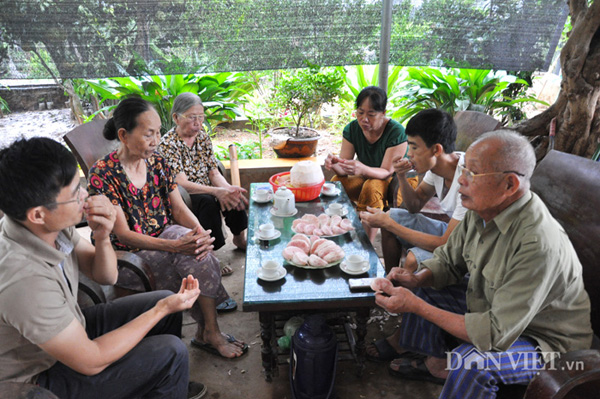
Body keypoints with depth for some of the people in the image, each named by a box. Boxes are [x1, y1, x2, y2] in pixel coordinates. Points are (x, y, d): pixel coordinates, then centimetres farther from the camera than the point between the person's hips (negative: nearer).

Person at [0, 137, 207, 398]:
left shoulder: (51, 225, -16)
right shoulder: (24, 279, -39)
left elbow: (106, 276, -2)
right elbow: (91, 362, -28)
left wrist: (102, 237, -23)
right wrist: (161, 310, -22)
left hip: (68, 327, 7)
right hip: (43, 378, -7)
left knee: (164, 301, 6)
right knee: (171, 351, -15)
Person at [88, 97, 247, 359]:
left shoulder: (156, 161, 4)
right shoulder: (102, 174, -15)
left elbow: (179, 209, 1)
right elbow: (123, 234, -19)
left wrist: (200, 232, -21)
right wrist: (175, 245, -31)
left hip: (165, 240, 5)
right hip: (130, 257, -5)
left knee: (196, 247, -26)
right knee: (193, 254, -27)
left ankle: (206, 332, -8)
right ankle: (210, 332, -11)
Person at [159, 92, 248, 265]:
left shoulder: (203, 136, 4)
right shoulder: (167, 143, -16)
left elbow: (214, 173, -1)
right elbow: (181, 184, -25)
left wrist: (228, 188, -24)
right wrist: (217, 191, -38)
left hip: (206, 191, 6)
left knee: (233, 195, -22)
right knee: (208, 202, -34)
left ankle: (239, 238, 2)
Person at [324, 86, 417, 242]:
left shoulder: (396, 132, -24)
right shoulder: (352, 129, -9)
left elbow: (387, 172, -26)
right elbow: (343, 170, -11)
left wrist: (362, 169, -47)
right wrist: (335, 165, -37)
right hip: (367, 177, 5)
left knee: (372, 187, -36)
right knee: (337, 182, -21)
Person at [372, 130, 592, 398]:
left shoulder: (538, 245, -37)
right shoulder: (483, 209, -13)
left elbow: (496, 334, -34)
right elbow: (448, 260, 2)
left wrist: (416, 306, -33)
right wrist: (416, 279, -19)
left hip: (543, 338, -7)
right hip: (488, 303, 8)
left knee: (469, 362, -34)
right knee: (421, 287, 7)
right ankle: (436, 365, 23)